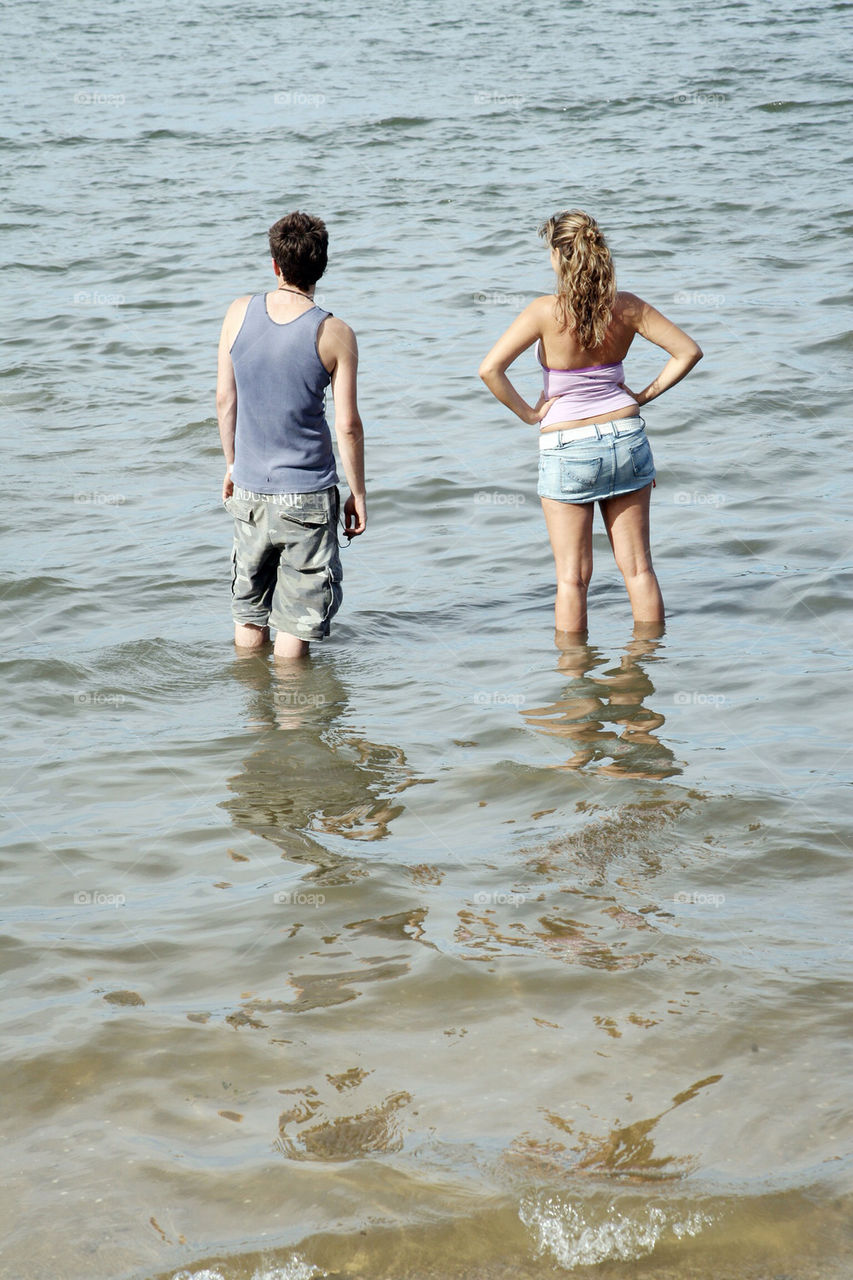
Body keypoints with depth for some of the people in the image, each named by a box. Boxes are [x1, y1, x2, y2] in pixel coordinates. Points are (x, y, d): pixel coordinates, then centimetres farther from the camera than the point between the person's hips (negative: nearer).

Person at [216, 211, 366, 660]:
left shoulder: (239, 313, -3)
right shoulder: (335, 335, -12)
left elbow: (225, 399, 3)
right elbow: (347, 425, -11)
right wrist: (358, 493, 1)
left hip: (249, 491, 4)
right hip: (308, 496, -4)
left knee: (249, 608, 18)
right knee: (297, 617, 5)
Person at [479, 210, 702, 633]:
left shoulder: (545, 311, -15)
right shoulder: (627, 308, -5)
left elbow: (490, 369, -21)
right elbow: (688, 352, -1)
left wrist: (528, 413, -9)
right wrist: (646, 394, 5)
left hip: (566, 450, -3)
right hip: (626, 438, 3)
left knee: (572, 577, 5)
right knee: (638, 568, 12)